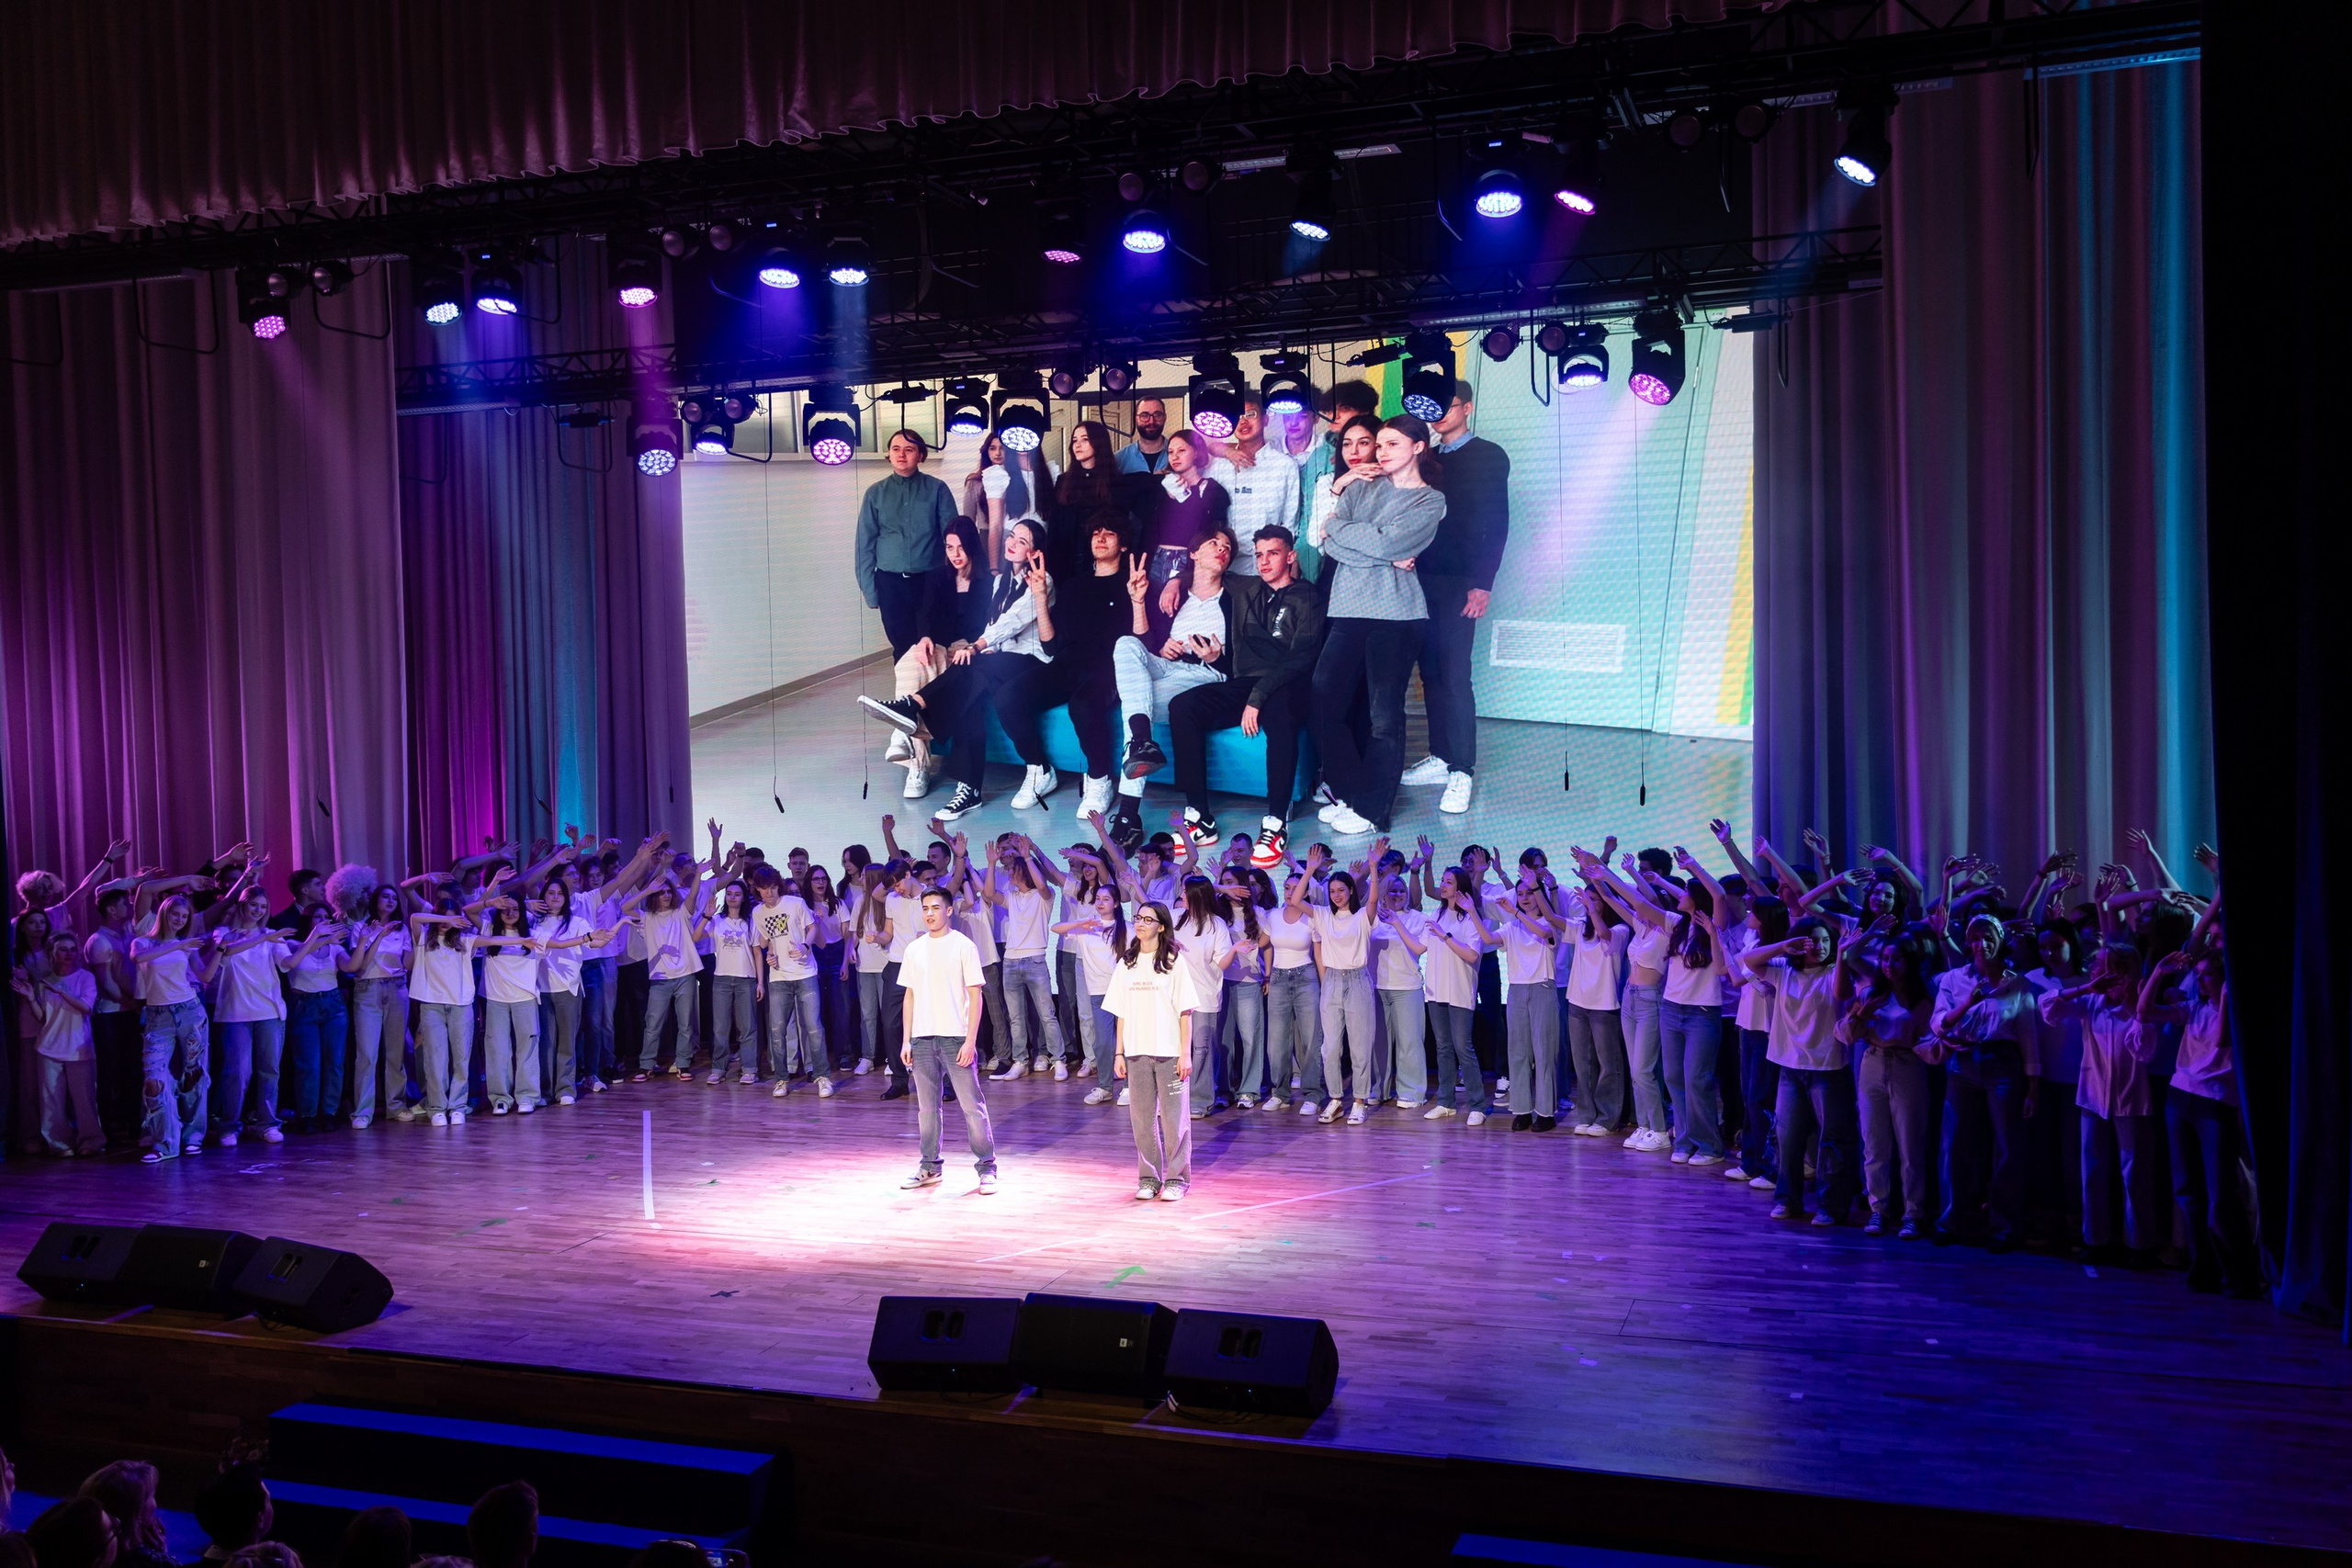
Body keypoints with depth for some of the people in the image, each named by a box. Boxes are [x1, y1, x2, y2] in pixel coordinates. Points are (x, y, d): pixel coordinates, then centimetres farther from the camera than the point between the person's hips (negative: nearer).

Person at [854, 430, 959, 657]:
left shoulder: (937, 489, 1)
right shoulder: (875, 493, 4)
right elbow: (865, 544, 5)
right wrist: (869, 589, 1)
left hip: (931, 579, -1)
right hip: (891, 583, 1)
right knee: (902, 646, 6)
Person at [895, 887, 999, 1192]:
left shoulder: (963, 946, -2)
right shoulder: (914, 949, 11)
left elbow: (975, 996, -4)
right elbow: (910, 996, 15)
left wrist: (970, 1041, -11)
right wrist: (905, 1041, 9)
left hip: (956, 1037, -4)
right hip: (922, 1038, 4)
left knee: (972, 1105, -4)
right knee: (927, 1107, 9)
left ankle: (986, 1167, 3)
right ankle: (930, 1167, 19)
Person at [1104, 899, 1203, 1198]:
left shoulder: (1173, 962, -1)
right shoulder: (1126, 964, 10)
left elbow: (1185, 1012, -3)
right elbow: (1121, 1013, 11)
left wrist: (1185, 1053, -9)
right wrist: (1119, 1053, 6)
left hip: (1169, 1052, -4)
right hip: (1137, 1051, 4)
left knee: (1174, 1116, -1)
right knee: (1142, 1117, 6)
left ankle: (1176, 1178, 7)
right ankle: (1149, 1178, 15)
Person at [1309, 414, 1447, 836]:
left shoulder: (1431, 501, 4)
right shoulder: (1361, 487, 16)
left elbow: (1385, 542, -11)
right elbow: (1327, 543, 2)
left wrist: (1337, 528, 1)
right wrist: (1385, 558, -7)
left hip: (1395, 614, -5)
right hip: (1348, 609, 5)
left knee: (1385, 715, -3)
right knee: (1322, 702, 0)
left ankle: (1372, 810, 6)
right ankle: (1349, 795, 13)